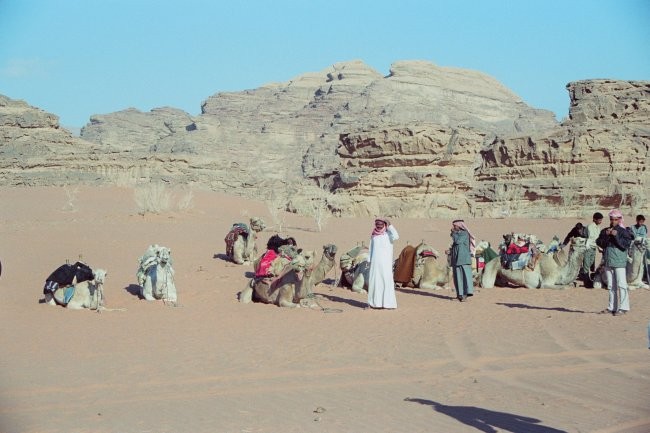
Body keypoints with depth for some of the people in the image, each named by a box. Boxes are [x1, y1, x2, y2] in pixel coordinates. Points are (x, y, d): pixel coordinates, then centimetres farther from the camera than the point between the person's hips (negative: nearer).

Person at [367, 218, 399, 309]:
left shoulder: (388, 234, -2)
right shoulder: (373, 236, 12)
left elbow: (396, 236, -23)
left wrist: (390, 226, -16)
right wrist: (369, 260, 11)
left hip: (386, 263, -4)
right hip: (375, 262, 4)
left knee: (386, 281, -7)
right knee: (374, 281, 4)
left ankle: (387, 302, -4)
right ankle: (375, 302, 10)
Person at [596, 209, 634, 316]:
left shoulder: (623, 231, -3)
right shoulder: (604, 231, 13)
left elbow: (626, 244, -13)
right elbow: (599, 243, 5)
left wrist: (616, 235, -18)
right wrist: (606, 235, -9)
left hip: (619, 262, -6)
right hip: (608, 262, 6)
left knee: (621, 285, -10)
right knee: (611, 286, 11)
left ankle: (623, 307, -9)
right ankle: (612, 307, 17)